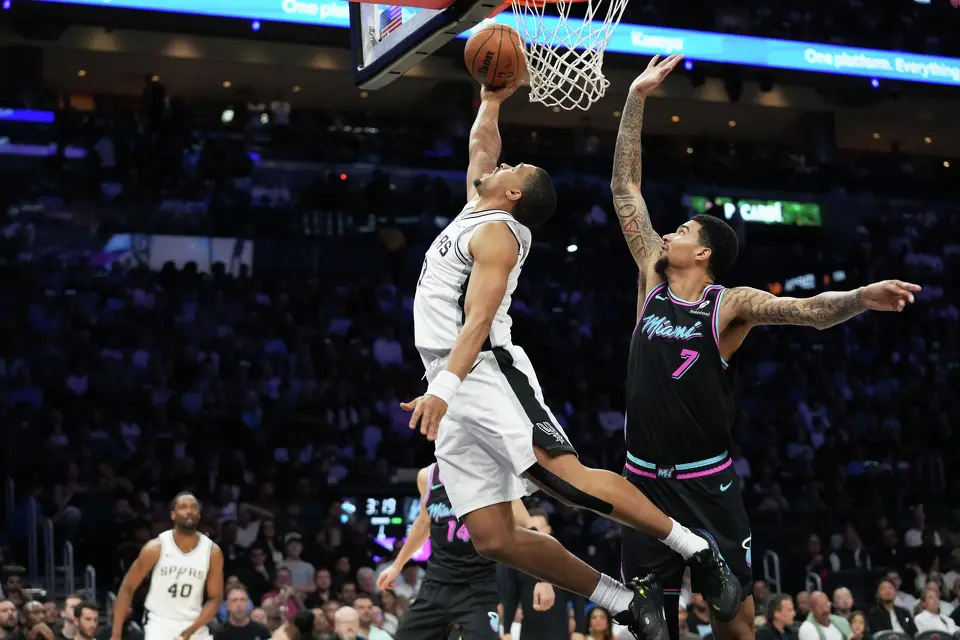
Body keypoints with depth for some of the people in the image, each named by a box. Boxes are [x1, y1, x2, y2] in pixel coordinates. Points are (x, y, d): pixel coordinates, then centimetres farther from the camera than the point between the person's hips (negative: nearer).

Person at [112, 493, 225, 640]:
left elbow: (215, 599, -1)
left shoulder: (212, 551, -5)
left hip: (194, 627, 3)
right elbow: (127, 587, -4)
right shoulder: (156, 548, -11)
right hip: (159, 623, -3)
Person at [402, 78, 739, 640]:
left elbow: (478, 320, -16)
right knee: (493, 538, -5)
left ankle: (697, 551, -17)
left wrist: (443, 388, -27)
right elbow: (480, 146, 43)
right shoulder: (474, 211, 24)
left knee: (564, 475, -26)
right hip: (453, 390, 8)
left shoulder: (497, 232, -2)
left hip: (489, 375, -8)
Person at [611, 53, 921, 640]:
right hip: (645, 480, 4)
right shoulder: (653, 282, 6)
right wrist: (637, 99, 4)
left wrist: (860, 298, -41)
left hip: (708, 484, -4)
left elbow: (808, 310, -19)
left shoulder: (731, 304, -4)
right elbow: (625, 188, 6)